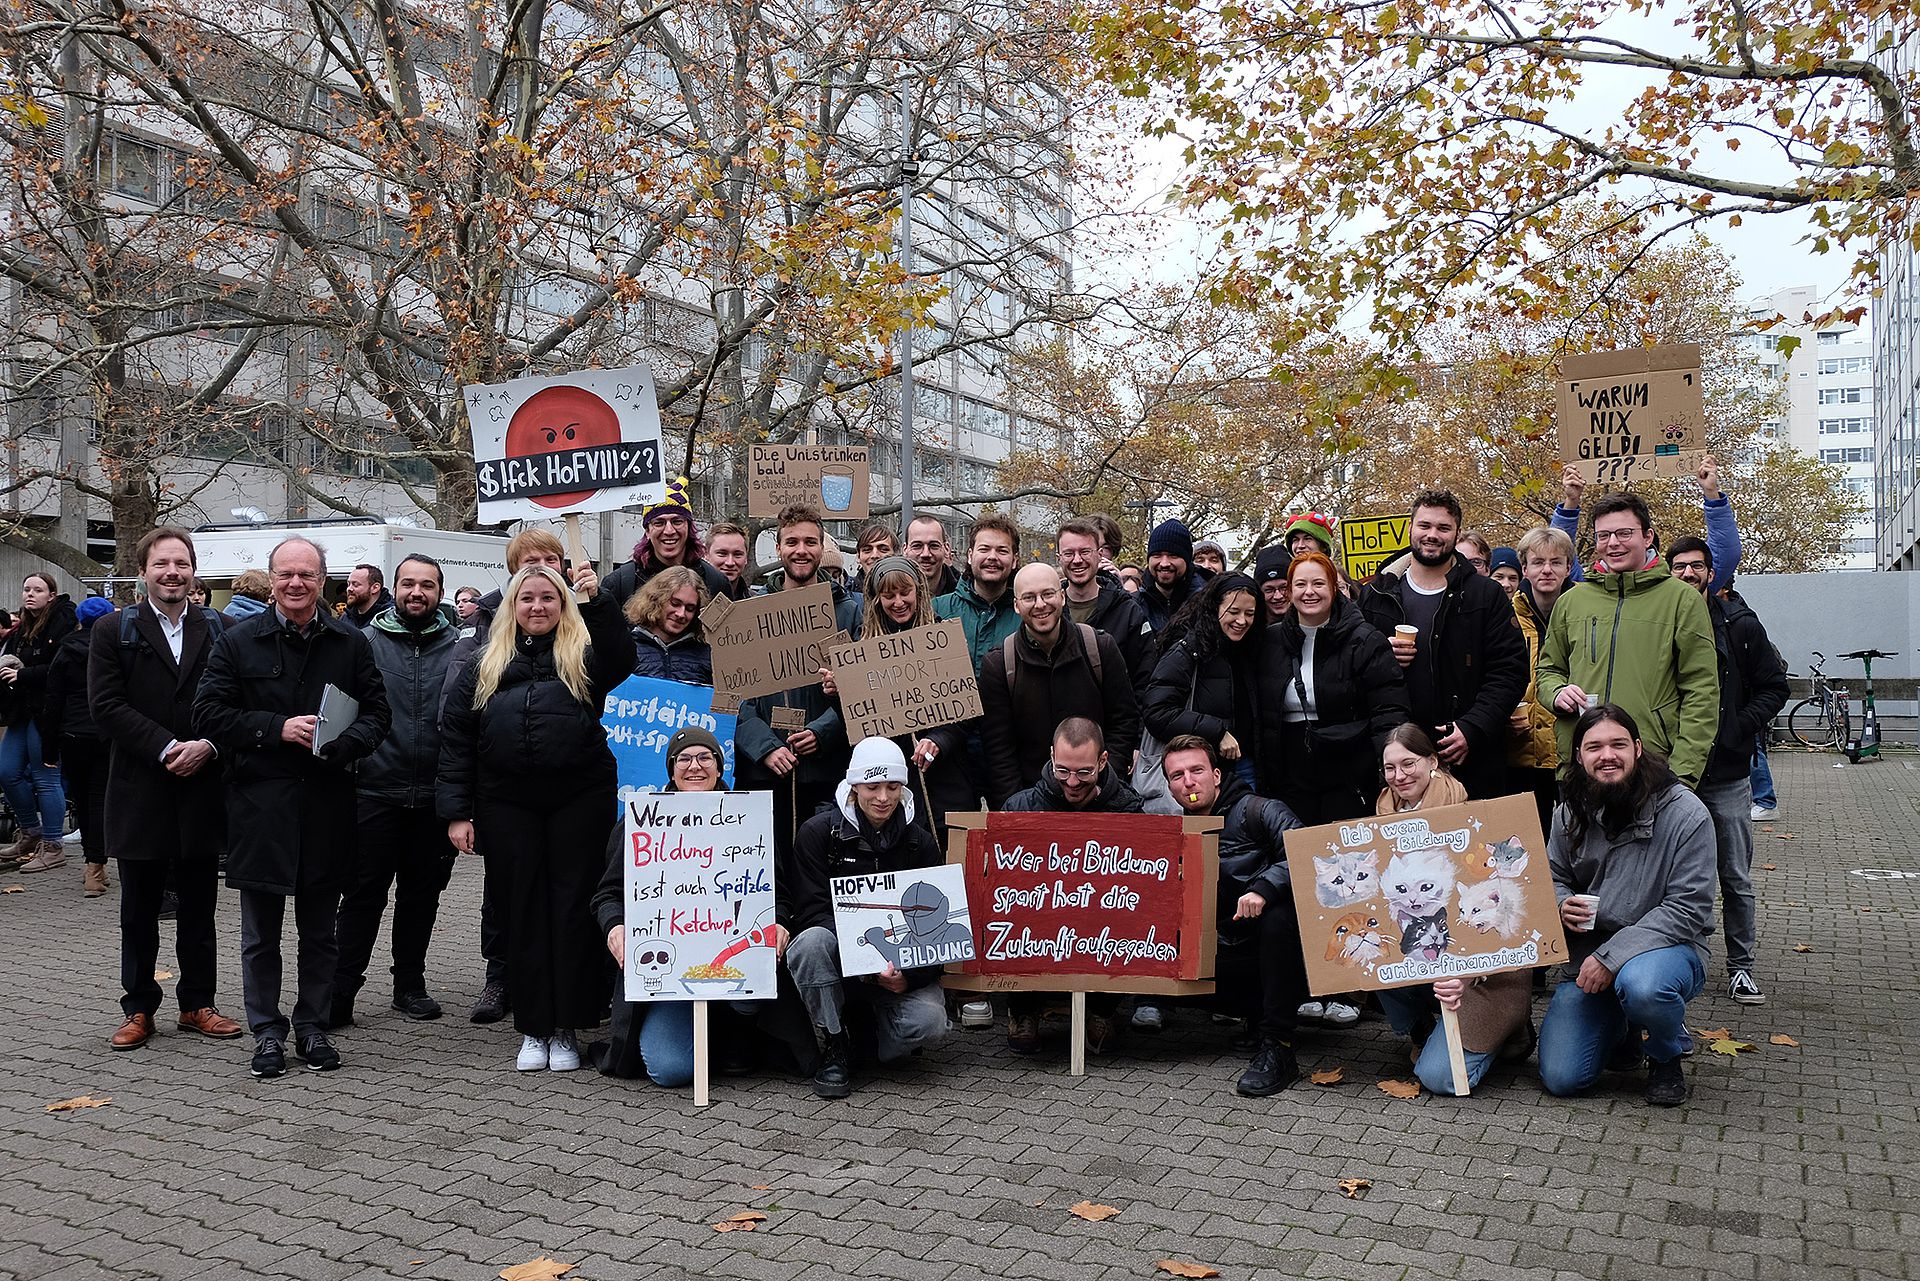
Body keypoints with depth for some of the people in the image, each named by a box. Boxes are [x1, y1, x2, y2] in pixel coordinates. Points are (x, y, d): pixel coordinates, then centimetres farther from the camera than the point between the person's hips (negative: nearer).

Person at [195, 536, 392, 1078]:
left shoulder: (351, 643, 6)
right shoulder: (238, 641, 2)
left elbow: (377, 712, 4)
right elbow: (209, 713, -2)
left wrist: (343, 743, -16)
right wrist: (277, 729, -14)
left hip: (327, 803, 1)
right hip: (260, 804, -1)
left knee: (320, 929, 10)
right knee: (261, 931, 8)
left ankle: (313, 1026, 24)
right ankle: (267, 1031, 20)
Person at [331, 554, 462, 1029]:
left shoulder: (459, 647, 5)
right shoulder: (366, 642, 2)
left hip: (434, 796, 2)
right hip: (375, 791, -2)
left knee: (422, 893, 13)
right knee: (363, 894, 0)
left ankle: (410, 984, 26)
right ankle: (340, 992, 8)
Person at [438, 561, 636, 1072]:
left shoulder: (583, 655, 8)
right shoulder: (485, 666, 14)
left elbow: (622, 660, -15)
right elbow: (455, 738, 10)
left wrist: (598, 601, -23)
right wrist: (456, 811, 3)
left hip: (580, 799, -2)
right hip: (507, 804, 2)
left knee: (573, 908, 1)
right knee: (524, 910, 7)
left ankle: (566, 1027, 12)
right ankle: (533, 1028, 17)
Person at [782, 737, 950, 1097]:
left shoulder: (920, 842, 3)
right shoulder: (818, 832, -4)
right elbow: (812, 911, -12)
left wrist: (907, 974, -19)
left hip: (897, 968, 1)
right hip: (837, 960, -1)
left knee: (929, 1023, -28)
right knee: (813, 941, -35)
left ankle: (874, 1037, 8)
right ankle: (834, 1048, -14)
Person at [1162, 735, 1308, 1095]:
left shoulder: (1258, 811, -6)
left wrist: (1263, 889, -35)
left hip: (1282, 946, -5)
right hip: (1236, 952, 5)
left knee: (1278, 914, -37)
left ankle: (1277, 1048, -30)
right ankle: (1260, 1014, 0)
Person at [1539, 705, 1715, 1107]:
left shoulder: (1685, 813, -14)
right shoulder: (1570, 813, 0)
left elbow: (1688, 909, -17)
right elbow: (1553, 878, 15)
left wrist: (1611, 956, -23)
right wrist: (1562, 906, -11)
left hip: (1667, 946, -4)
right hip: (1588, 951, 4)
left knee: (1641, 985, -41)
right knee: (1560, 1078, -9)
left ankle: (1667, 1054, -3)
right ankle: (1620, 1030, 27)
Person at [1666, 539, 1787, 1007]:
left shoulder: (1740, 624, -1)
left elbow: (1774, 687, 3)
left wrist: (1738, 728, -10)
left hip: (1727, 774, 0)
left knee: (1736, 879, 7)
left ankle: (1741, 967, 19)